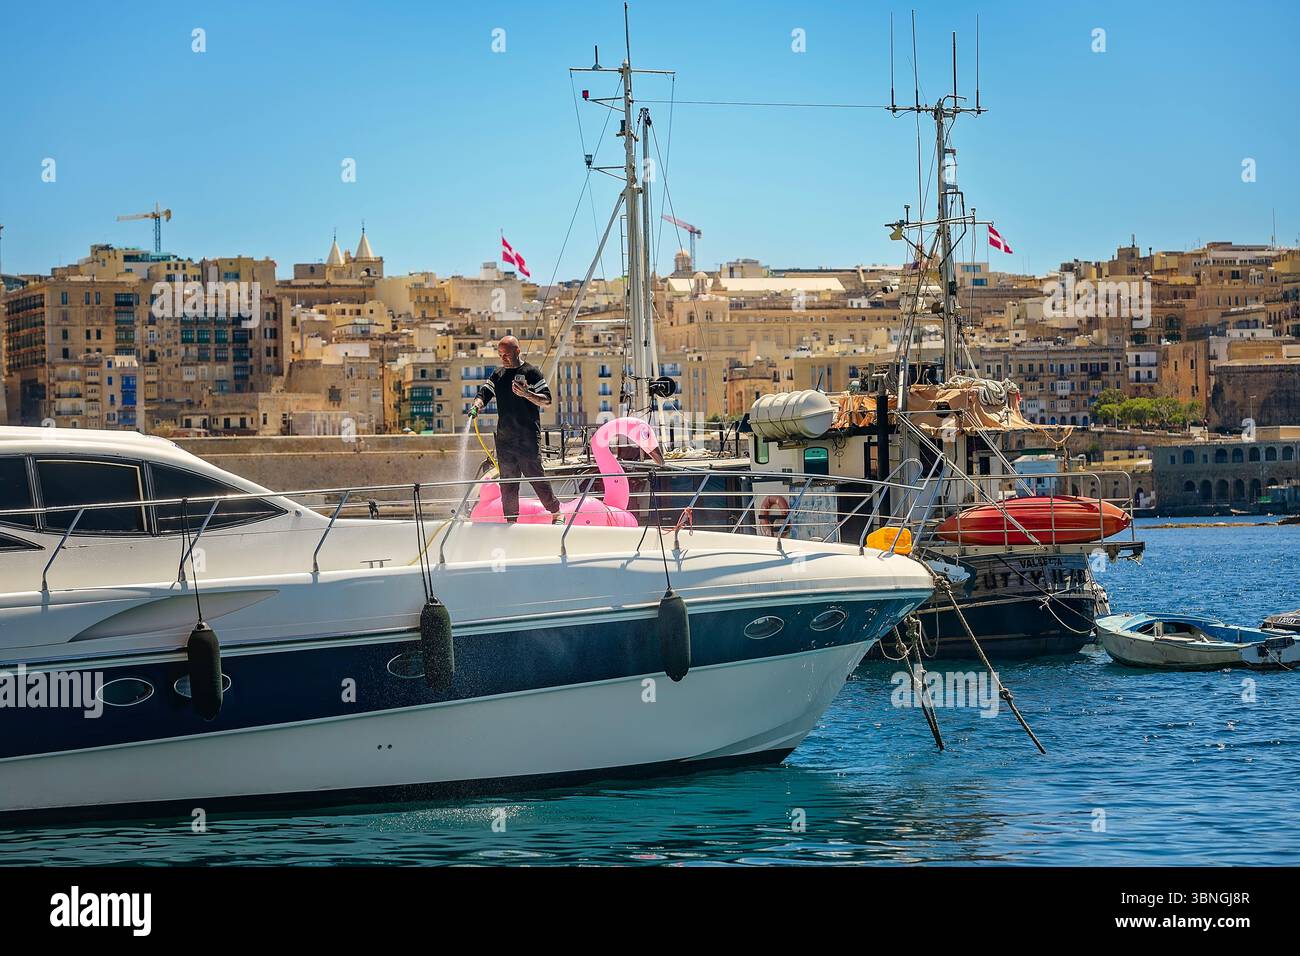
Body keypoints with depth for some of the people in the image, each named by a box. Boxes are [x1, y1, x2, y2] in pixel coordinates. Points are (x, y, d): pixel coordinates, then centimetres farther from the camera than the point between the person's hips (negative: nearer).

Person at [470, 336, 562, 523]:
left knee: (536, 477, -6)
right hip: (504, 437, 5)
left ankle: (556, 513, 7)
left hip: (528, 437, -5)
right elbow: (485, 392, 6)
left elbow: (547, 401, -5)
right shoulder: (498, 376, 15)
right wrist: (476, 406, -16)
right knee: (507, 482, 6)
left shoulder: (531, 372, -1)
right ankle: (511, 521, 11)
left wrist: (527, 394, -21)